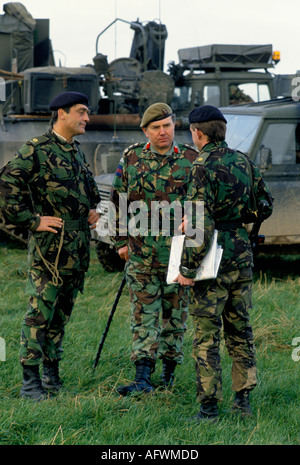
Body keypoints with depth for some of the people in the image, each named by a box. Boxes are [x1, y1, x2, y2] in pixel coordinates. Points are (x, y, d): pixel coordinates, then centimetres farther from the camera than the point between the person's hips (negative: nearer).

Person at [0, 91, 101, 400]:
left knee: (62, 311, 12)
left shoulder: (77, 152, 16)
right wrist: (32, 221, -15)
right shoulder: (36, 149, -9)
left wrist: (94, 209, 15)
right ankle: (30, 381, -3)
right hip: (49, 245, -8)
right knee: (40, 311, -7)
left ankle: (52, 373, 21)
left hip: (78, 246, 8)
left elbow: (89, 188, 34)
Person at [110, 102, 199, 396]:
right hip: (141, 252, 0)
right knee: (144, 313, -2)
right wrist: (121, 240, 10)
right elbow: (118, 200, 12)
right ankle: (142, 376, -5)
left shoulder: (191, 160, 1)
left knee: (175, 312, 8)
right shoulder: (131, 159, 4)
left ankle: (170, 368, 22)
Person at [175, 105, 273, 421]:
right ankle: (243, 399, 17)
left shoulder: (203, 167, -15)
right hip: (242, 256, 6)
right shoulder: (244, 162, 6)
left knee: (206, 335, 0)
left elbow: (200, 224, -21)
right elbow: (265, 206, 14)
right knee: (240, 330, 15)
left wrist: (187, 267, -16)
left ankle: (208, 406, 2)